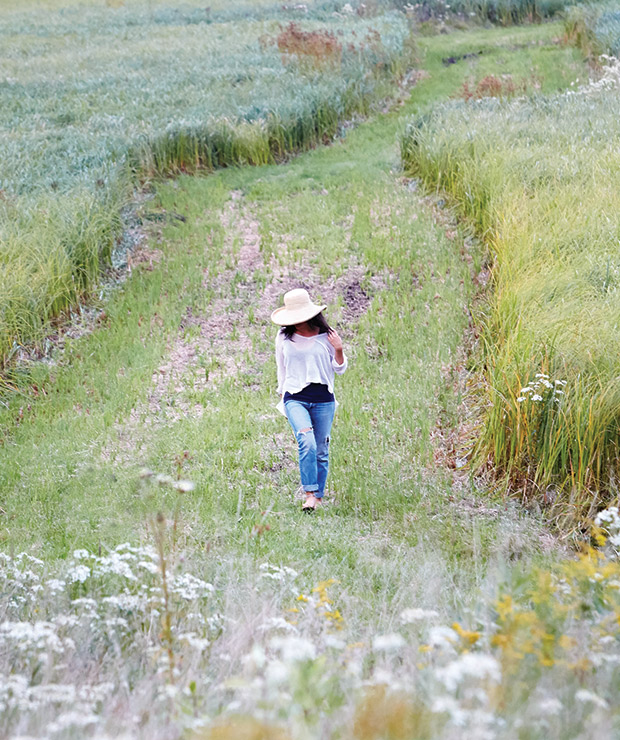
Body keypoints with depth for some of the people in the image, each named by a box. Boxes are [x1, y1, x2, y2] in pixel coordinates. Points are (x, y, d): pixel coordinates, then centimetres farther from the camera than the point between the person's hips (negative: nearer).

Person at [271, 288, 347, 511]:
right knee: (307, 443, -23)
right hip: (295, 398, -1)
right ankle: (309, 495, -24)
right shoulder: (284, 337, 6)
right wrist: (282, 397, 20)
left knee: (321, 451, 4)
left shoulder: (326, 336, 3)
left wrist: (339, 350, -9)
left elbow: (339, 369, 10)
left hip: (323, 400, 1)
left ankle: (318, 497, 17)